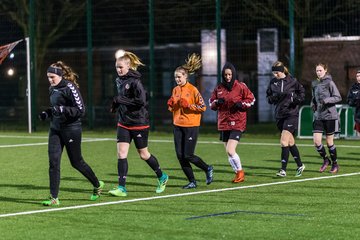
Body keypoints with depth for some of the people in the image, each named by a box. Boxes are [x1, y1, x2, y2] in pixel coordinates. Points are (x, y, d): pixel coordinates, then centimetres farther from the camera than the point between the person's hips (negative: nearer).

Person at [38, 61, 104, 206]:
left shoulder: (70, 88, -15)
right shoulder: (53, 89, 10)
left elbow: (81, 110, -17)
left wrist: (62, 109, -27)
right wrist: (47, 113, 6)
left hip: (71, 129, -7)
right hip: (55, 129, 7)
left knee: (76, 162, 6)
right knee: (53, 161, -5)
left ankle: (97, 185, 30)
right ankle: (54, 198, -3)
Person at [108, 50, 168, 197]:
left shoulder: (134, 81, -17)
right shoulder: (119, 80, 7)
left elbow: (141, 101, -25)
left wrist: (121, 100, -22)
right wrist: (116, 104, 4)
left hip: (139, 123, -7)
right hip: (124, 123, 7)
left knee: (143, 154, 8)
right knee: (121, 153, -5)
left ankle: (162, 177, 31)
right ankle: (121, 188, -4)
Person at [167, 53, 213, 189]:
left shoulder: (193, 90, -10)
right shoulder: (175, 90, 9)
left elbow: (203, 107, -9)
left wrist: (188, 105, -19)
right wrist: (170, 105, -2)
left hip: (191, 126, -6)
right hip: (178, 126, 6)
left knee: (188, 155, -8)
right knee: (180, 155, 2)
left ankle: (208, 169, 18)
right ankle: (192, 181, 13)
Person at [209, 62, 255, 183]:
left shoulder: (240, 87, -5)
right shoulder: (218, 88, 6)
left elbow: (251, 99, 3)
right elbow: (211, 103, 13)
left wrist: (241, 104, -15)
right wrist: (217, 102, -9)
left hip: (237, 123, -5)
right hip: (223, 123, 5)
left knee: (230, 151, -16)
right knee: (228, 152, 9)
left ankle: (240, 171, 5)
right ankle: (238, 173, 26)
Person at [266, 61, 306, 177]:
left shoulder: (292, 81, -6)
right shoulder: (272, 82, 5)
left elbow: (302, 91, 6)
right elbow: (269, 97, 11)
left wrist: (297, 100, -13)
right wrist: (273, 98, -11)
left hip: (291, 114, -5)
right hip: (279, 115, 5)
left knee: (284, 141, -14)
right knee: (290, 142, 14)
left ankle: (283, 169, -13)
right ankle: (300, 165, 28)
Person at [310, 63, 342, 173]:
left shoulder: (330, 83, -7)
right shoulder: (314, 84, 9)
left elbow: (338, 97, -9)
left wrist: (326, 100, -22)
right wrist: (312, 104, 3)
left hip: (330, 115, -5)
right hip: (318, 116, 5)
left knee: (329, 142, 2)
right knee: (316, 141, -6)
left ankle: (335, 163, 20)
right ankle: (326, 160, 17)